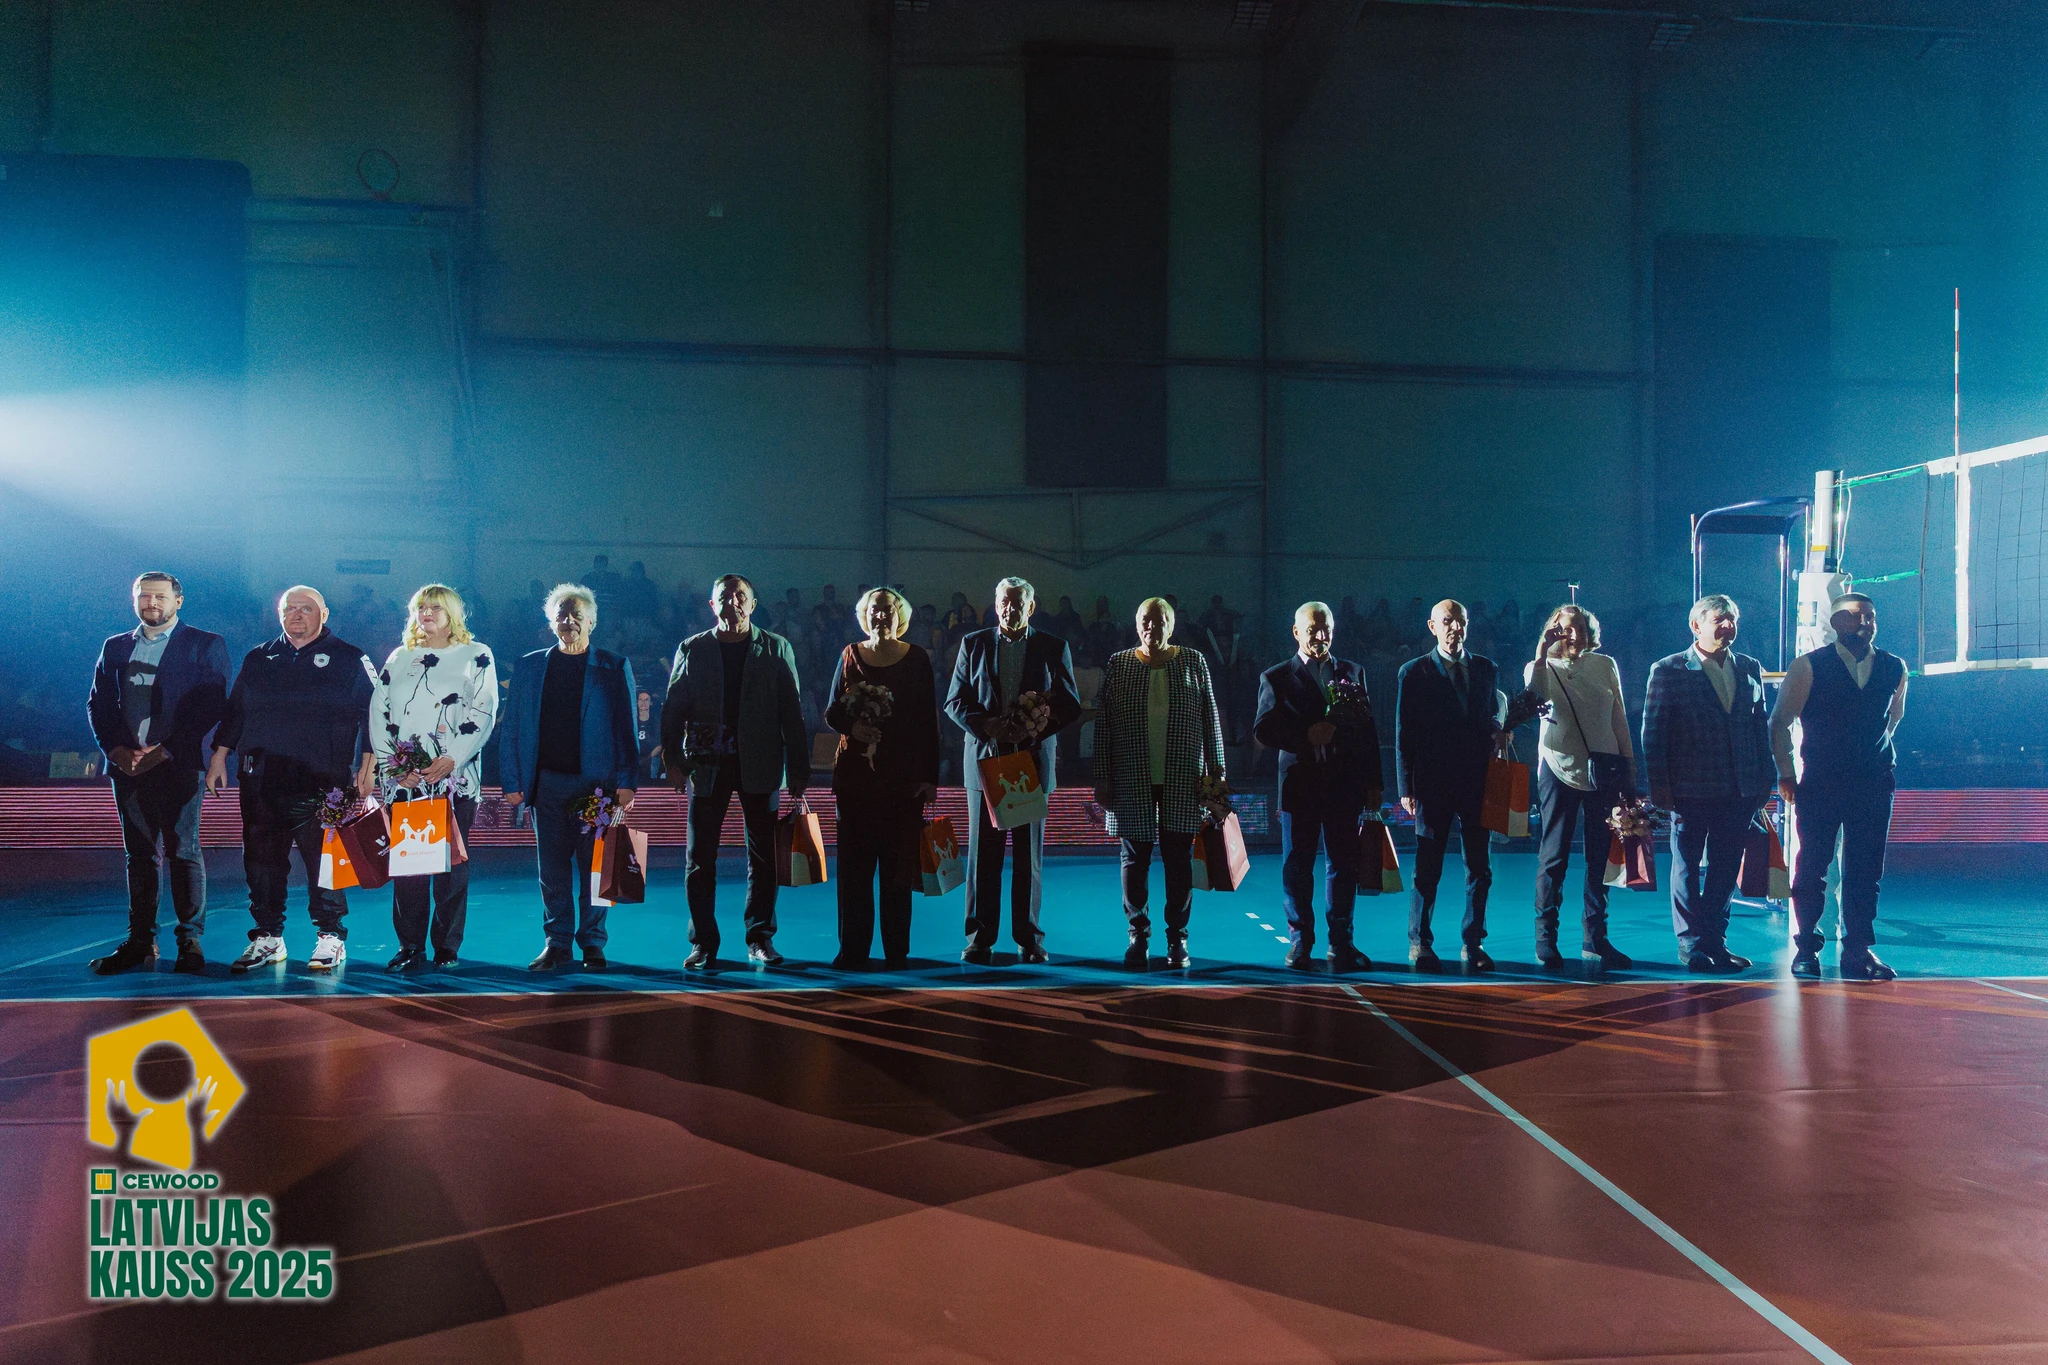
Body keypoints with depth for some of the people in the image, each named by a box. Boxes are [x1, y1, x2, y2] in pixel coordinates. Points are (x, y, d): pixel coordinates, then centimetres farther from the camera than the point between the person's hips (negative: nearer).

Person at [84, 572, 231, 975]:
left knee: (183, 851, -5)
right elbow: (97, 704, 14)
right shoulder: (115, 647, 17)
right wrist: (117, 751, -4)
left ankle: (190, 941, 1)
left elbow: (212, 706, -6)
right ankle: (140, 942, 9)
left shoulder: (205, 645, 2)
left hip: (179, 764, -4)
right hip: (127, 764, 4)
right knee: (139, 854, 6)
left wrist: (164, 751, -12)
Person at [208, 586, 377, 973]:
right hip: (262, 779, 4)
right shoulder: (258, 659, 17)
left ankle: (330, 938, 5)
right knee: (261, 860, 5)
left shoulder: (349, 659, 6)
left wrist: (367, 765, -6)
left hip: (321, 781, -4)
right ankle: (267, 938, 15)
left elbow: (372, 713, 2)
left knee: (324, 860, -4)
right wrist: (219, 758, 14)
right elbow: (234, 711, 21)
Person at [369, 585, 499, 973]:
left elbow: (484, 713, -4)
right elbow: (378, 711, 10)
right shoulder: (399, 658, 18)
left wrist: (451, 759, -14)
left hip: (455, 777, -3)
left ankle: (447, 947, 5)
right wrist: (390, 760, -5)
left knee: (451, 863, -2)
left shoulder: (476, 657, 6)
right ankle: (410, 947, 6)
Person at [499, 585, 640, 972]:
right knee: (552, 868, 6)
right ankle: (558, 944, 14)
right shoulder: (530, 667, 11)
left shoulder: (614, 668, 4)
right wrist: (513, 782, 0)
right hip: (547, 782, 2)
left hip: (596, 783, -2)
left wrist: (626, 782, -9)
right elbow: (510, 728, 9)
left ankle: (593, 944, 12)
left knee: (593, 866, 2)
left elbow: (627, 729, 0)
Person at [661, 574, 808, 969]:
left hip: (759, 765, 0)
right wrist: (673, 758, -6)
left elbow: (792, 711, 4)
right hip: (707, 763, 0)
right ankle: (703, 943, 11)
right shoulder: (691, 650, 8)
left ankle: (760, 938, 16)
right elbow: (673, 709, 6)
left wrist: (799, 769, -1)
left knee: (764, 858, 4)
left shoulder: (776, 649, 6)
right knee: (700, 858, 1)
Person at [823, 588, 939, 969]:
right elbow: (831, 712, 9)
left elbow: (929, 721, 3)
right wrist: (851, 726, -14)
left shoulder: (917, 659, 5)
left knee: (898, 865, 1)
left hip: (904, 777, -1)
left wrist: (929, 776, -3)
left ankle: (897, 951, 10)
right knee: (854, 863, 0)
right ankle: (853, 951, 7)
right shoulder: (850, 655, 8)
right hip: (856, 774, 1)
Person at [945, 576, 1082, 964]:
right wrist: (987, 726, -14)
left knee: (1030, 855, 4)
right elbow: (955, 702, 5)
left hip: (1033, 761, 0)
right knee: (983, 852, 2)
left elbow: (1070, 705, 4)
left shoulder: (1054, 648, 6)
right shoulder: (973, 644, 7)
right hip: (985, 760, 0)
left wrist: (1035, 729, -15)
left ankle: (1028, 938, 12)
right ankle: (980, 939, 8)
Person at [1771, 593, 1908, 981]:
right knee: (1811, 867, 2)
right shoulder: (1808, 667, -4)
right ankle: (1806, 948, 13)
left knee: (1865, 870, 3)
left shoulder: (1894, 668, 7)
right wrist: (1786, 773, -2)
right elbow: (1779, 722, 1)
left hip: (1874, 782, 3)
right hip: (1819, 782, -3)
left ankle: (1858, 951, 9)